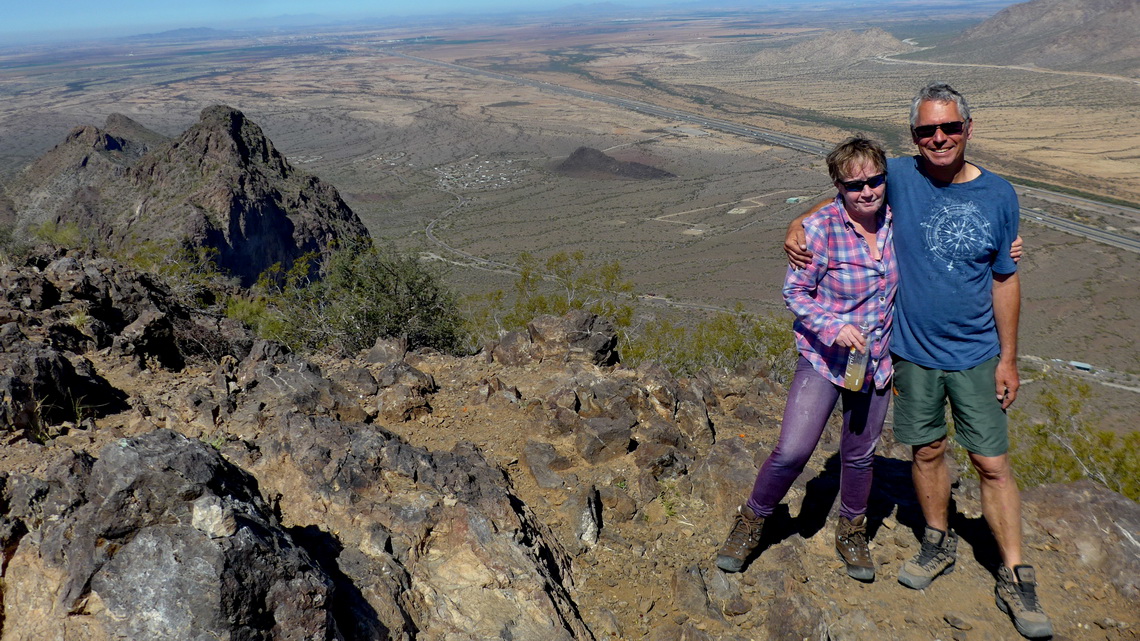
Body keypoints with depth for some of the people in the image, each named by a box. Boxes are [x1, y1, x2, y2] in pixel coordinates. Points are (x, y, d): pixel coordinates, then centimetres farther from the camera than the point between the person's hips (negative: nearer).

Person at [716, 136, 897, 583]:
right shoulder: (820, 229, -19)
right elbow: (795, 292, -13)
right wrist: (834, 327, -27)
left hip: (876, 358, 4)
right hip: (824, 357, -4)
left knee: (860, 453, 17)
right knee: (792, 452, -9)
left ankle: (851, 533, 40)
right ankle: (751, 522, 16)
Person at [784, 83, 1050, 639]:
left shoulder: (998, 195, -7)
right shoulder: (899, 177, -8)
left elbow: (1005, 281, -1)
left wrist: (1008, 357, 0)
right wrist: (798, 226, -9)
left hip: (975, 356, -1)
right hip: (913, 351, 1)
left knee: (992, 463, 4)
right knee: (926, 451, 14)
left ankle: (1014, 578, 19)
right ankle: (939, 546, 36)